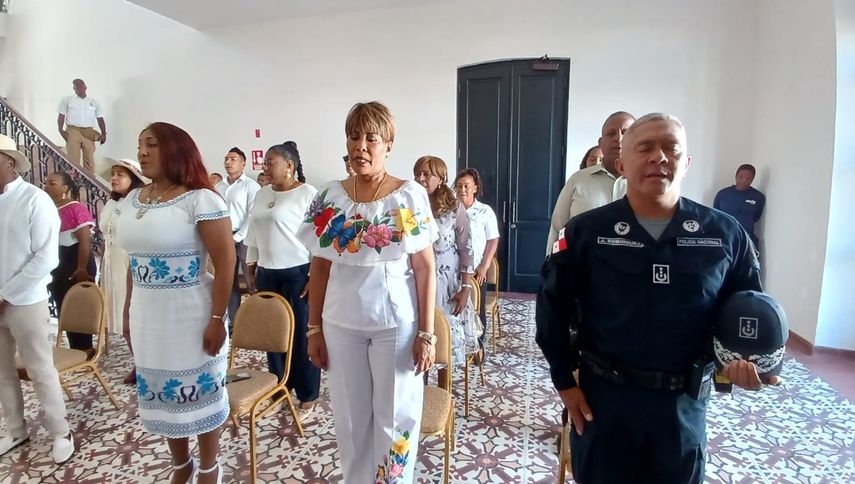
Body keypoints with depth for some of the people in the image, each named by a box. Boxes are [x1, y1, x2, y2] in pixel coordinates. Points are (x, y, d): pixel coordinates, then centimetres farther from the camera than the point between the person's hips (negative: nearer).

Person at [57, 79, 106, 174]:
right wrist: (61, 131, -9)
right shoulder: (67, 100, 9)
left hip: (88, 133, 2)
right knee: (73, 159, -5)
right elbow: (61, 116, 5)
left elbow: (100, 119, 11)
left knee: (90, 159, 2)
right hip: (72, 131, -2)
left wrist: (104, 133, -3)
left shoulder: (94, 103, 14)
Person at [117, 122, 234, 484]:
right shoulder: (133, 200, 8)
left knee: (200, 393, 9)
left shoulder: (199, 199, -15)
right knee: (160, 395, 18)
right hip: (148, 317, 7)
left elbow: (225, 260, -18)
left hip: (190, 317, -7)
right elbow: (135, 259, 16)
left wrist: (217, 319, -19)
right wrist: (129, 307, 16)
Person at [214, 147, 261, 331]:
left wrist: (237, 237, -12)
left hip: (243, 238, -5)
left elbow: (253, 216, -10)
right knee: (229, 281, 11)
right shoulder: (218, 187, 12)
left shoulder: (251, 185, -4)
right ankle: (232, 322, 21)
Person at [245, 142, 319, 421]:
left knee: (301, 335, 1)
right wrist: (251, 268, 15)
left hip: (298, 273, -7)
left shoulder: (307, 194, -10)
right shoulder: (262, 194, 12)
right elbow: (254, 234, 17)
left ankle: (307, 396, 15)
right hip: (267, 273, 7)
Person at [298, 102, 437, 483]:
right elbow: (319, 269, 5)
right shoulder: (330, 198, 1)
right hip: (341, 324, 3)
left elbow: (425, 269, -8)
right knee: (350, 417, 18)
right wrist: (314, 328, 5)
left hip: (396, 323, -3)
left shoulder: (410, 196, -9)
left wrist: (426, 333, -10)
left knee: (394, 417, 12)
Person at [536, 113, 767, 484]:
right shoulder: (585, 231, -8)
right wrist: (564, 380, -3)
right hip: (602, 396, -1)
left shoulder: (726, 234, -2)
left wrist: (751, 358, -11)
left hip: (684, 404, 2)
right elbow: (553, 306, -4)